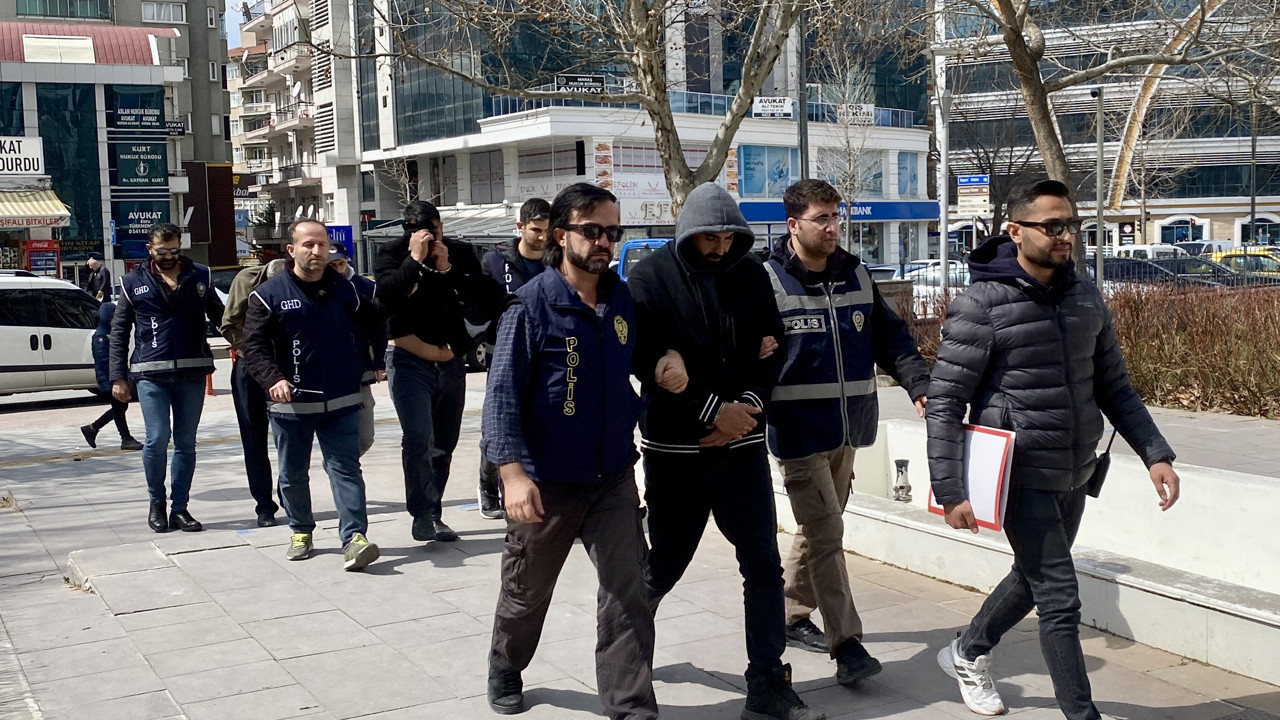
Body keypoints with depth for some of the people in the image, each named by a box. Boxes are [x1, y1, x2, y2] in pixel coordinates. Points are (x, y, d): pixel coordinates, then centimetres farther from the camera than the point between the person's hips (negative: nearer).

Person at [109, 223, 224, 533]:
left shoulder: (200, 277, 9)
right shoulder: (134, 282, 6)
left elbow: (219, 317, 13)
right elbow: (119, 331, 8)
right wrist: (118, 377, 3)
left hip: (192, 373, 2)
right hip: (151, 373, -2)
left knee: (186, 443, 6)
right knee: (157, 440, -7)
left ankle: (179, 508, 16)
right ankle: (156, 503, 14)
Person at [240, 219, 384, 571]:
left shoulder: (346, 289, 3)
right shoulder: (270, 294, -4)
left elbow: (373, 327, 16)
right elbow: (253, 345, -10)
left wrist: (368, 365, 8)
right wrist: (273, 379, -25)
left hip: (341, 403, 0)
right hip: (291, 403, 0)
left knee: (346, 468, -8)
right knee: (292, 474, 13)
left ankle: (354, 537, -12)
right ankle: (301, 531, 32)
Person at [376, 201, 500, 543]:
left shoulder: (460, 254, 5)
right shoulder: (392, 255, -2)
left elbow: (484, 296, -6)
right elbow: (386, 293, -21)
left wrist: (448, 270, -15)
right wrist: (415, 259, -22)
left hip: (451, 362, 4)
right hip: (410, 361, -4)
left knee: (444, 444, 8)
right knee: (418, 439, -17)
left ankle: (430, 514, 18)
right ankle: (424, 515, -11)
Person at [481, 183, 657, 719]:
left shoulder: (623, 299, 2)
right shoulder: (531, 304, -13)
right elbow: (502, 392, -17)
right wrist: (512, 472, -25)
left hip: (613, 477, 3)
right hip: (547, 481, -3)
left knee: (628, 592, -3)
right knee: (527, 591, 16)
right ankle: (505, 673, 43)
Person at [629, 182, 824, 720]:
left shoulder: (751, 276, 4)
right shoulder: (650, 280, -8)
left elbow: (770, 352, 6)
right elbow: (649, 364, -14)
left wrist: (747, 406, -12)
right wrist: (714, 411, -17)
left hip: (743, 444, 4)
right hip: (676, 447, -3)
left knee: (763, 564, 2)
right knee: (666, 564, 8)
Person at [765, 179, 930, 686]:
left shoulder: (856, 276, 8)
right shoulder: (769, 282, -9)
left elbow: (892, 338, 9)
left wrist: (919, 385, -6)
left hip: (848, 430, 6)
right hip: (798, 431, -6)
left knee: (819, 528, 17)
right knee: (826, 535, -8)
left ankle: (790, 614, 34)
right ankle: (847, 646, -5)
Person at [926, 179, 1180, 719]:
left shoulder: (1085, 298, 4)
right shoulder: (981, 305, -15)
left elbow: (1113, 387, 13)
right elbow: (944, 403, -14)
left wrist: (1155, 454, 4)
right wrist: (950, 491, -19)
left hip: (1073, 476, 7)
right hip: (1020, 479, -7)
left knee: (1033, 580, 23)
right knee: (1060, 600, -5)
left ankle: (966, 654, 46)